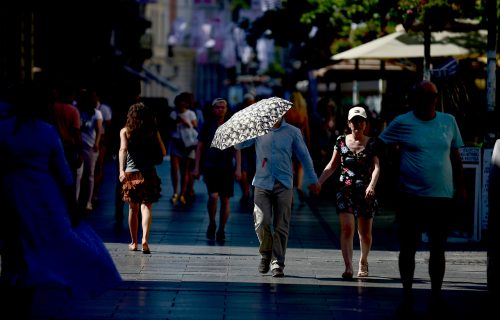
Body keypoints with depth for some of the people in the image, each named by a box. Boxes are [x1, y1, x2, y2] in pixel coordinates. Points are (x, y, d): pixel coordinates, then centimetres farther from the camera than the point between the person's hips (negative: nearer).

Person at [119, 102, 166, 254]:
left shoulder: (125, 131, 3)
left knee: (133, 208, 15)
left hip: (131, 173, 1)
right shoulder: (153, 131, 4)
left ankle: (134, 243, 24)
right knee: (146, 207, -4)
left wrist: (121, 170, -22)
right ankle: (145, 239, -25)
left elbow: (123, 149, -12)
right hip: (149, 172, -1)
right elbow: (163, 152, 7)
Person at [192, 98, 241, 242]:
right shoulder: (208, 125, 4)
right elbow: (200, 147, 8)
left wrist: (238, 169, -3)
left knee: (225, 200, 3)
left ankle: (221, 230, 16)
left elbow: (237, 149, 6)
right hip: (210, 166, -1)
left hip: (226, 168, 1)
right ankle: (212, 224, 4)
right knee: (213, 196, -19)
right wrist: (197, 167, 3)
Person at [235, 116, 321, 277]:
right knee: (262, 222, -11)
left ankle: (277, 263, 5)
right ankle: (266, 254, 13)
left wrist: (313, 180, 18)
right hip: (262, 183, 0)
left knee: (281, 226, -3)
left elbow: (304, 156, 15)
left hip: (284, 185, 0)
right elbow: (238, 145, 8)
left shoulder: (293, 132, 7)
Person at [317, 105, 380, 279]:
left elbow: (376, 167, -8)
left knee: (365, 233, 7)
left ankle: (363, 261, 33)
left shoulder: (371, 143, 2)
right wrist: (318, 183, 3)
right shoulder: (341, 141, 7)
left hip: (365, 192, 0)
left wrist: (372, 185, -25)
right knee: (347, 228, -15)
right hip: (345, 190, 0)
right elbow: (332, 165, 13)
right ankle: (348, 267, -20)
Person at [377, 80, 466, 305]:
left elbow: (455, 156, 12)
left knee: (438, 250, 9)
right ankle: (407, 294, 18)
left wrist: (460, 187, 11)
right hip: (411, 197, -2)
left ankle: (436, 294, 19)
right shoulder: (402, 123, -4)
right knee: (408, 249, 7)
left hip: (443, 197, 2)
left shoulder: (448, 121, 5)